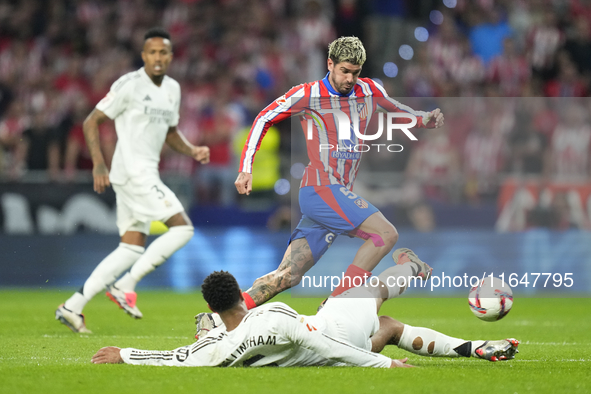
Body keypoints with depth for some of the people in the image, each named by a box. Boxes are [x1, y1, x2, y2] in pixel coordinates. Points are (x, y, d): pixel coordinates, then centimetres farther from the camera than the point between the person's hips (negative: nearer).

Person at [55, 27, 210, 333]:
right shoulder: (129, 85, -10)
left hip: (145, 175, 9)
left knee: (132, 248, 7)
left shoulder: (172, 89, 14)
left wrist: (192, 151, 8)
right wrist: (99, 164, -18)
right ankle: (125, 286, -10)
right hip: (132, 172, -9)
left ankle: (73, 307, 8)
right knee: (182, 228, -15)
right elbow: (91, 122, -8)